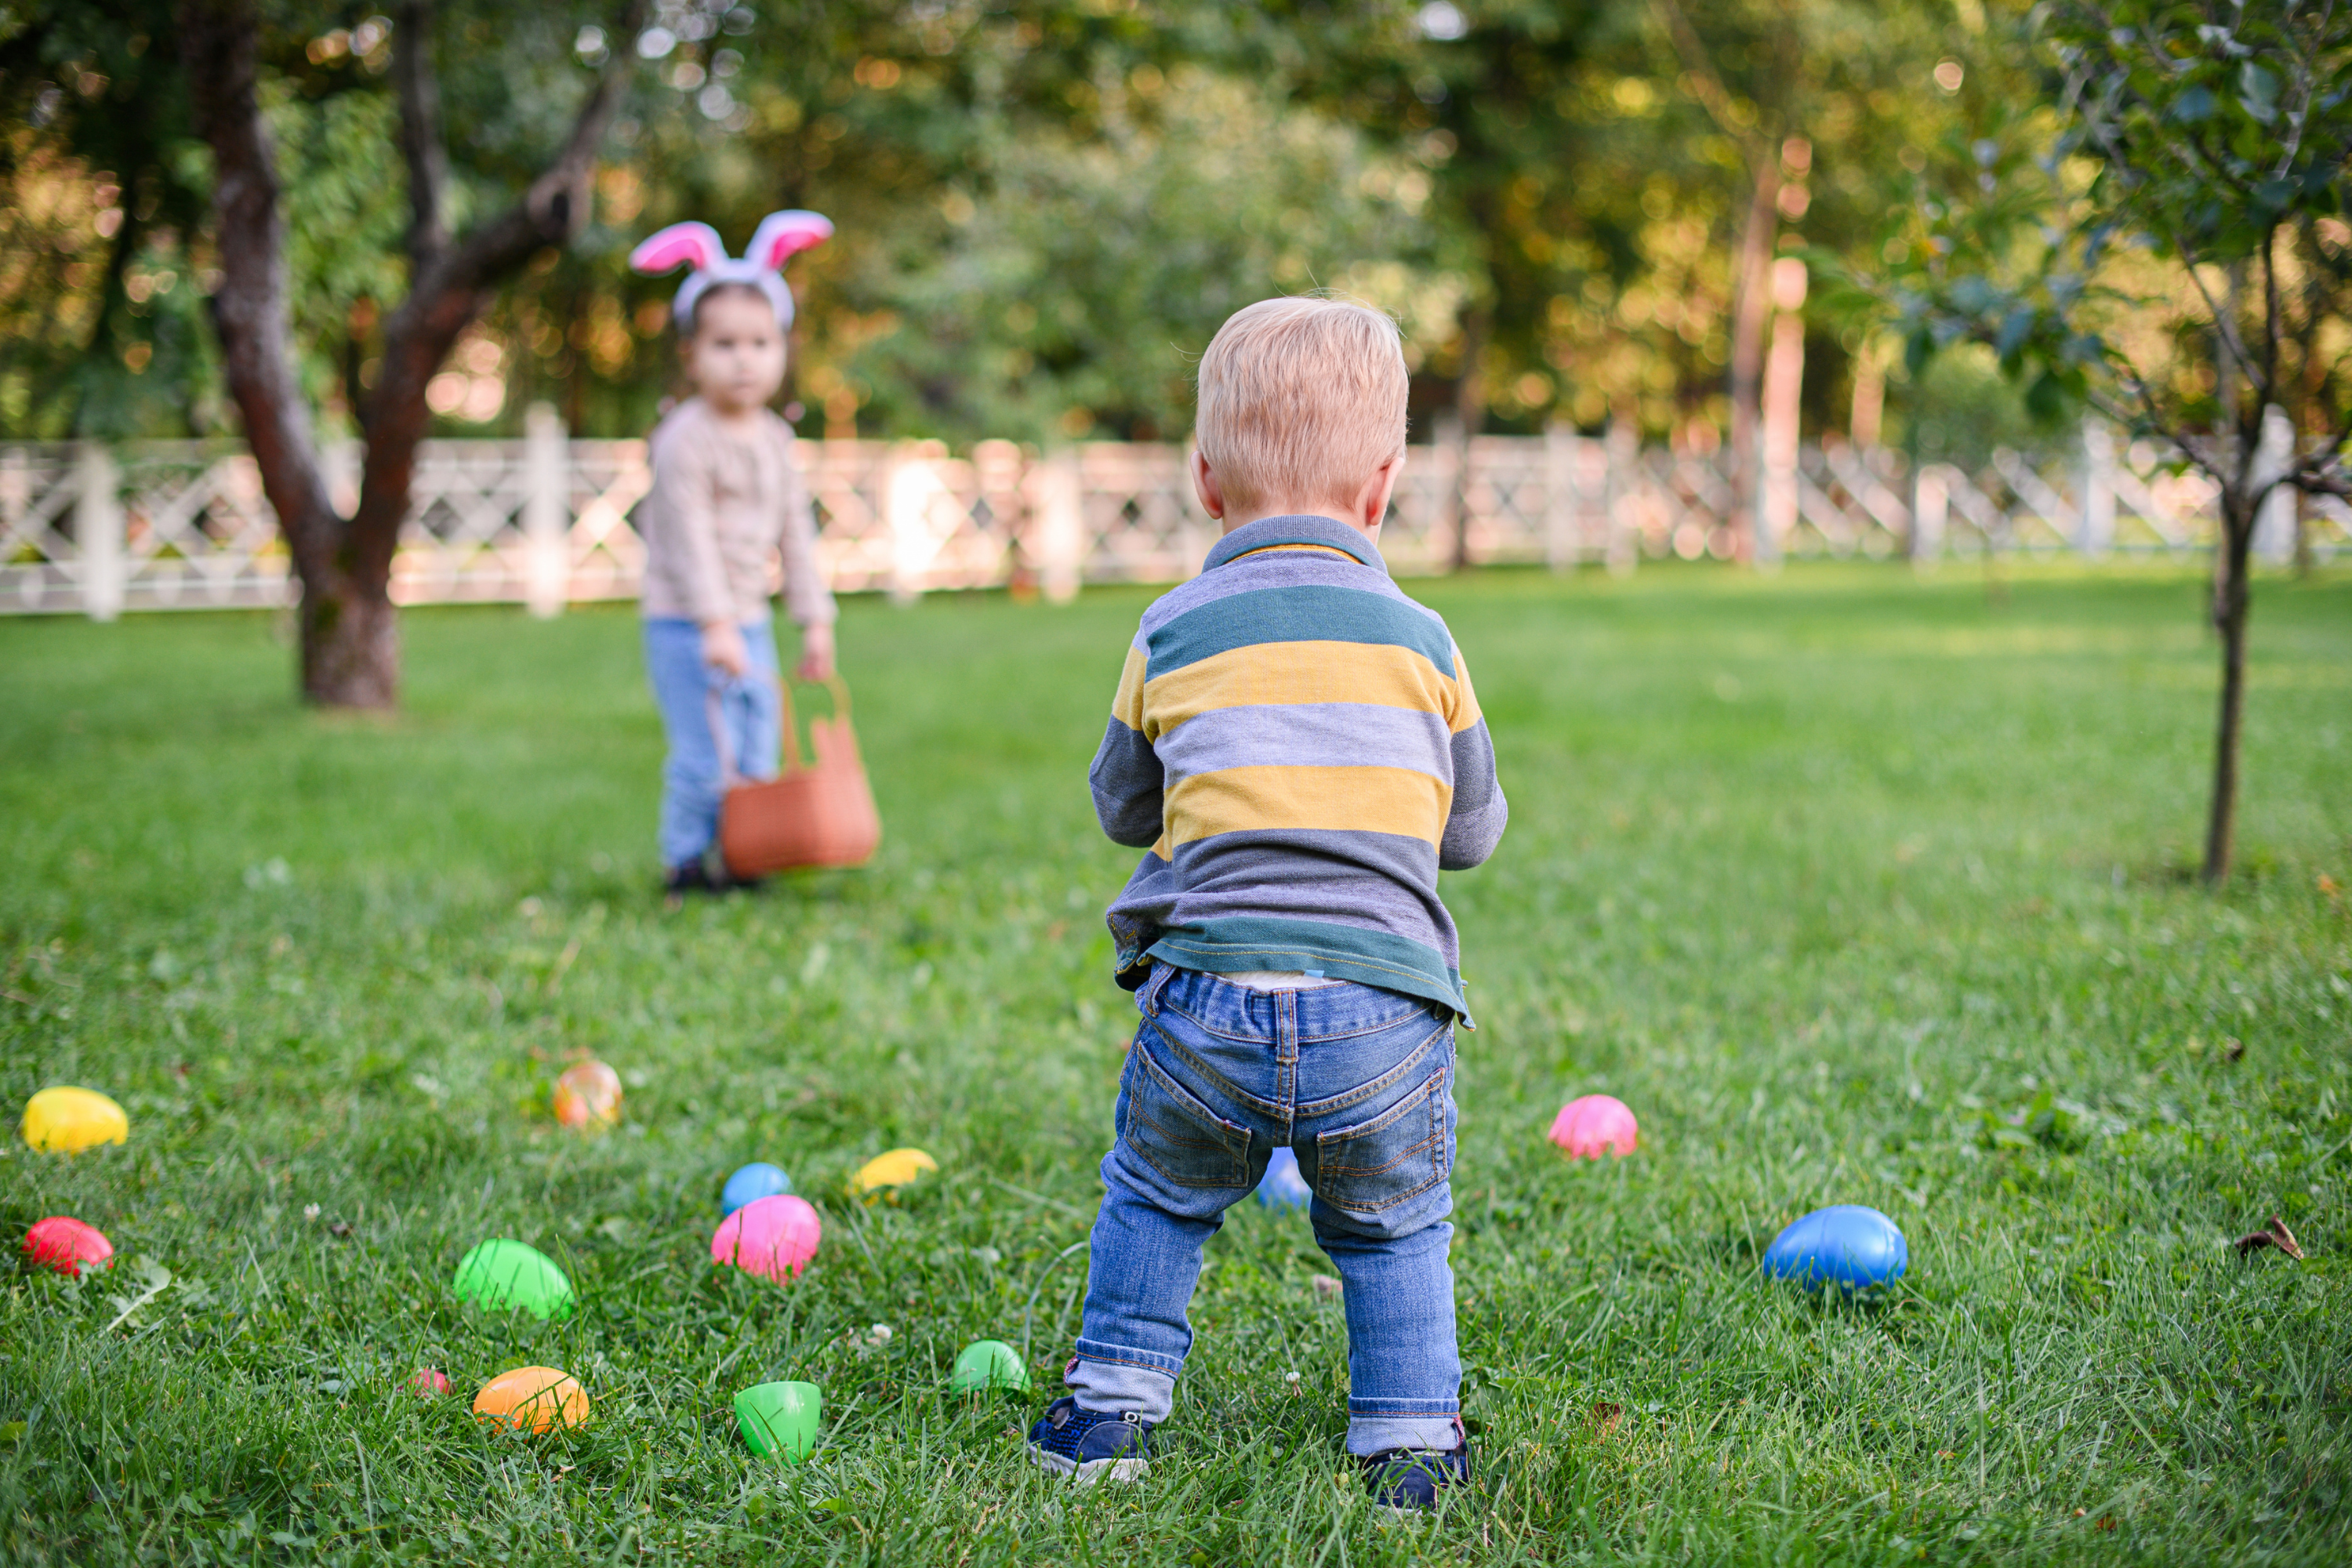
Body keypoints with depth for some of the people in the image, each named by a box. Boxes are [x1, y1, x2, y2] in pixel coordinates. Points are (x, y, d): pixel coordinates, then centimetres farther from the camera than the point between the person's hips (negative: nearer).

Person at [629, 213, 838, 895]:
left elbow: (795, 532, 13)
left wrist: (815, 619, 12)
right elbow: (690, 536, -20)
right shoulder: (687, 440, -15)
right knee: (706, 750, -10)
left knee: (759, 748, 12)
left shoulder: (774, 438, 9)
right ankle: (685, 861, 3)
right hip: (686, 622, -8)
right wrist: (716, 625, -26)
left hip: (750, 620, 8)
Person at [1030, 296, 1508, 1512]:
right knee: (1393, 1231, 18)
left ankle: (1112, 1407, 26)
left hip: (1209, 1002, 0)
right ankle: (1410, 1442, 17)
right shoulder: (1420, 640, 8)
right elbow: (1473, 828, 17)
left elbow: (1121, 807, 20)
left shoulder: (1172, 637, 7)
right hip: (1386, 1008, 0)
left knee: (1157, 1198, 23)